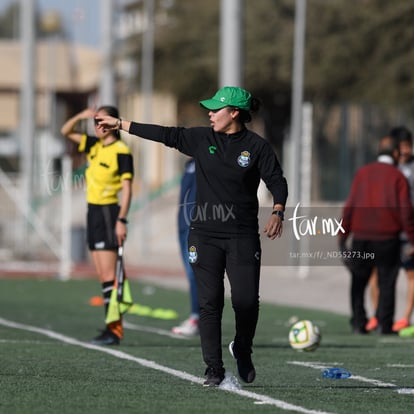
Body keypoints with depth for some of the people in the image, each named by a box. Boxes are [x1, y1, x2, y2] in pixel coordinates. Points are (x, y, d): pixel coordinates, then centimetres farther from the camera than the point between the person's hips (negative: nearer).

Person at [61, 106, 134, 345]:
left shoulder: (121, 152, -12)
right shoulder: (94, 146, 11)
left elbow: (127, 190, -14)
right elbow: (66, 132, 20)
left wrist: (122, 220, -21)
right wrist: (80, 116, 1)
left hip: (108, 213, -8)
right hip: (94, 211, 8)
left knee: (108, 275, -11)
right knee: (102, 276, 7)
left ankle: (115, 330, -12)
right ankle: (112, 327, 9)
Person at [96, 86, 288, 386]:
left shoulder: (257, 146, -2)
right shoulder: (202, 139, 6)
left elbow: (277, 181, -2)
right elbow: (166, 135, 9)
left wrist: (277, 212, -19)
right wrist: (120, 124, 10)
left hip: (242, 237, -2)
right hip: (205, 234, 3)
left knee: (246, 301, -8)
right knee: (209, 303, -2)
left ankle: (243, 351, 21)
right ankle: (214, 369, 4)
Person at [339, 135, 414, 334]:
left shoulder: (362, 173, 7)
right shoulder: (398, 177, -2)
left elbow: (350, 205, 4)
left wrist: (343, 234, 8)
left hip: (361, 237, 3)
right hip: (387, 239, -3)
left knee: (358, 282, 12)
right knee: (386, 284, 3)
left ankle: (358, 324, 7)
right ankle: (384, 324, -2)